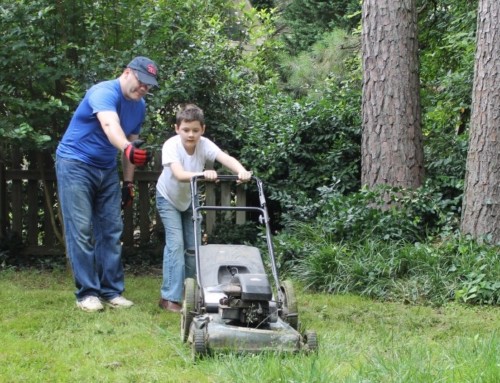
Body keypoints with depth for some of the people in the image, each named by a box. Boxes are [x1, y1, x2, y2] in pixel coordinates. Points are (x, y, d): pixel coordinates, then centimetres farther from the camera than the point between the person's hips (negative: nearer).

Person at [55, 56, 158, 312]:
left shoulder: (139, 106, 4)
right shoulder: (104, 92, -23)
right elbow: (110, 125, -43)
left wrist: (128, 182, 12)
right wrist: (128, 148, -62)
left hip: (107, 169, 8)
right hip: (75, 164, -8)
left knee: (111, 230, 3)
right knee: (81, 230, -9)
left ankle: (111, 291, 8)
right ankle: (87, 293, -4)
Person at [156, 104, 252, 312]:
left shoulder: (204, 145, -24)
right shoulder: (171, 146, -32)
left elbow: (226, 158, -41)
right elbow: (179, 175, -47)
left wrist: (241, 171, -61)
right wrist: (203, 174, -65)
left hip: (190, 199, 4)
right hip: (169, 198, -4)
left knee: (193, 246, 4)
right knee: (176, 244, -16)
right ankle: (170, 297, -13)